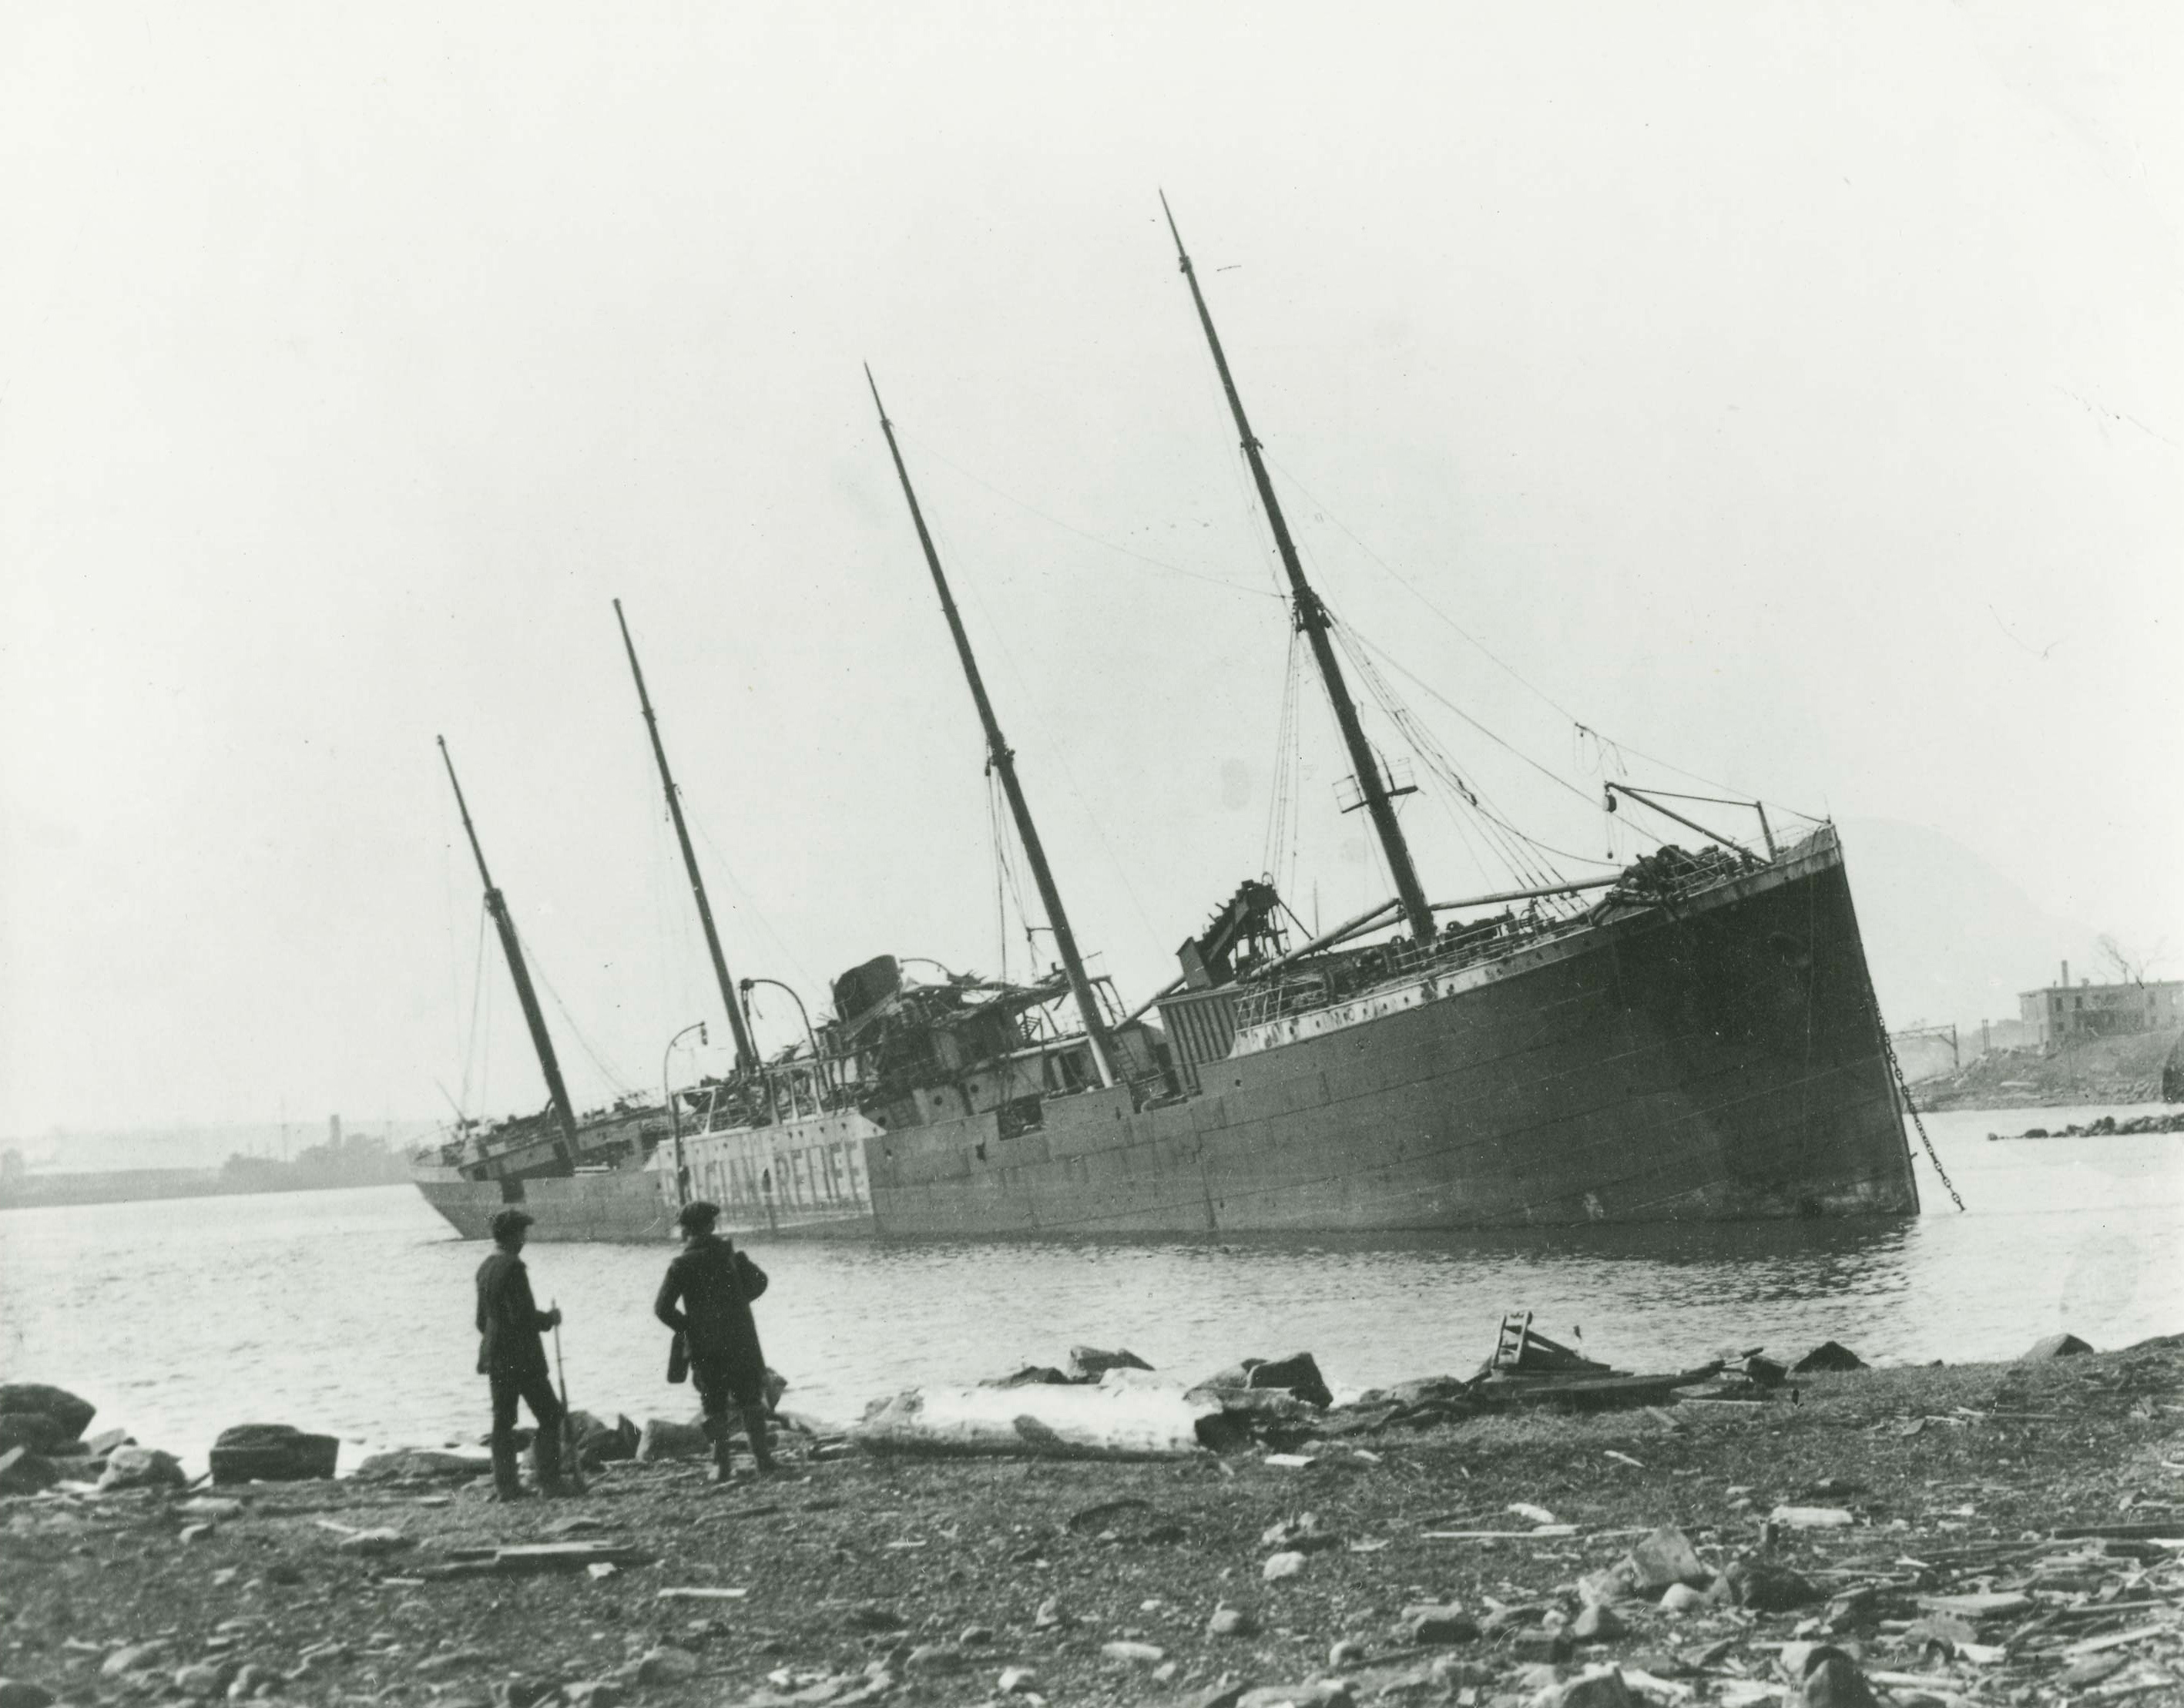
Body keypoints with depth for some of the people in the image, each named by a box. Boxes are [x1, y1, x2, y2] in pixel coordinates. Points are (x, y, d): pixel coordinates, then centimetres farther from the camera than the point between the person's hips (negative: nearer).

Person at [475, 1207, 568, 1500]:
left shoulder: (485, 1268, 10)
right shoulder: (513, 1267, -17)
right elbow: (523, 1316, -21)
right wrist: (550, 1318, -4)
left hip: (495, 1357, 8)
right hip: (522, 1358, -8)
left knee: (503, 1421, 9)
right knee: (549, 1415, 0)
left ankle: (506, 1486, 10)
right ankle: (549, 1483, -2)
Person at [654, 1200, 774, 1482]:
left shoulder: (683, 1263, -7)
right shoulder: (731, 1255, 1)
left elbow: (662, 1307, -11)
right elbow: (759, 1281, 9)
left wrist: (686, 1326, 2)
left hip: (704, 1347, -2)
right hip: (740, 1341, 2)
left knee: (714, 1408, 6)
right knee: (750, 1401, 11)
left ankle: (721, 1465, 2)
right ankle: (763, 1458, 9)